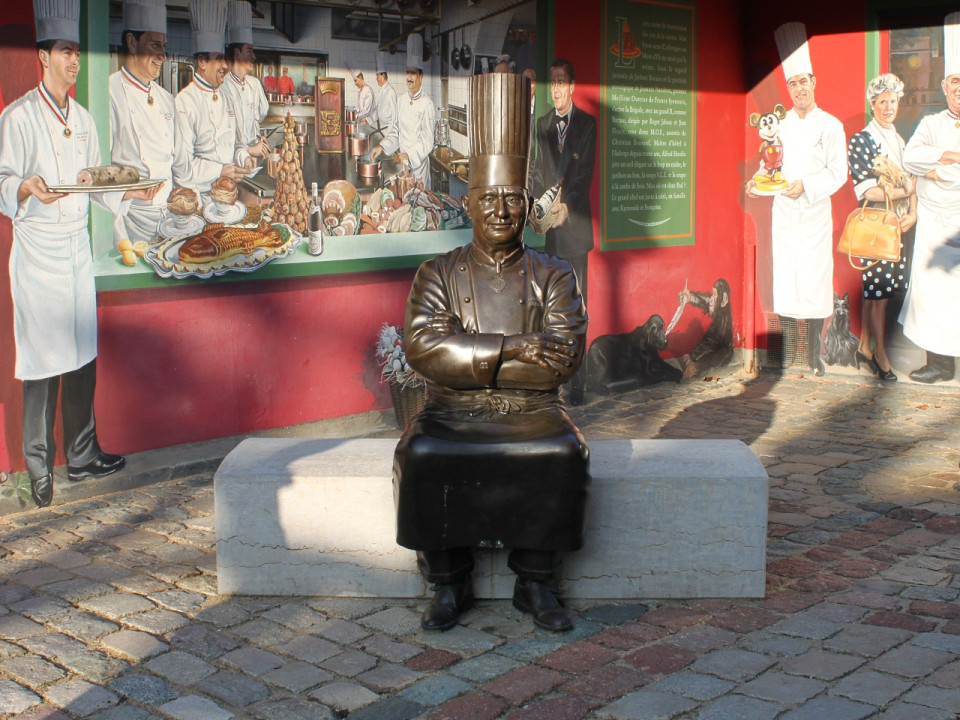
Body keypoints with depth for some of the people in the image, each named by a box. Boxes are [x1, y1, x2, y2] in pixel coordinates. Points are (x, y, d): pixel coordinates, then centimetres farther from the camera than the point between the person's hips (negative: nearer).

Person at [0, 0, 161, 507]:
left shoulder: (82, 118, 13)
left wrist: (129, 194, 3)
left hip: (77, 246, 6)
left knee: (82, 355, 9)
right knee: (41, 359, -3)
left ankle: (81, 456, 20)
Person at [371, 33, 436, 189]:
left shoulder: (427, 105, -13)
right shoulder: (403, 102, 9)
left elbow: (426, 141, -17)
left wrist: (409, 155, -28)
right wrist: (382, 146, 4)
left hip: (419, 164, -6)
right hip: (401, 161, 6)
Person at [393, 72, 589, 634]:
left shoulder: (555, 276, 6)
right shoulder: (439, 274, 7)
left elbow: (565, 357, -8)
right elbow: (422, 346, -10)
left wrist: (467, 361, -14)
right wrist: (508, 348, -19)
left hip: (532, 416, 0)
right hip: (453, 418, 0)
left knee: (562, 456, -30)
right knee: (422, 457, -29)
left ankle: (536, 582, -11)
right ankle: (448, 583, -10)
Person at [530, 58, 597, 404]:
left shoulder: (587, 123, 3)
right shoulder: (543, 124, 14)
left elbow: (586, 171, -5)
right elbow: (537, 169, 11)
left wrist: (567, 205, -19)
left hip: (575, 221, -3)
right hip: (551, 223, 3)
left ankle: (576, 380, 1)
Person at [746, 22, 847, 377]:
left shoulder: (831, 126, -3)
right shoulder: (779, 124, 8)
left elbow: (838, 174, -5)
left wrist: (806, 186, -19)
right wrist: (758, 182, -5)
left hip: (815, 212, -3)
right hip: (783, 212, 3)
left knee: (815, 280, -5)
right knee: (785, 278, 2)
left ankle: (814, 353, 3)